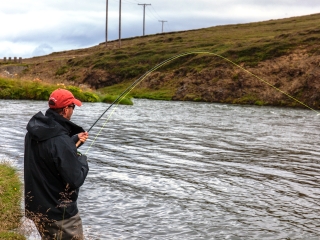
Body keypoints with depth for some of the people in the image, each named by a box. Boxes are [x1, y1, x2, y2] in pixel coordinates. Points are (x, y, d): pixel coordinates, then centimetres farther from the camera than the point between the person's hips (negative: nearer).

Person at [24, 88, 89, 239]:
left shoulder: (35, 131, -1)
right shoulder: (60, 141, -28)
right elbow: (76, 180, -22)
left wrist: (74, 140, 8)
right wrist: (82, 159, -5)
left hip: (37, 207, 8)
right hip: (59, 213, -8)